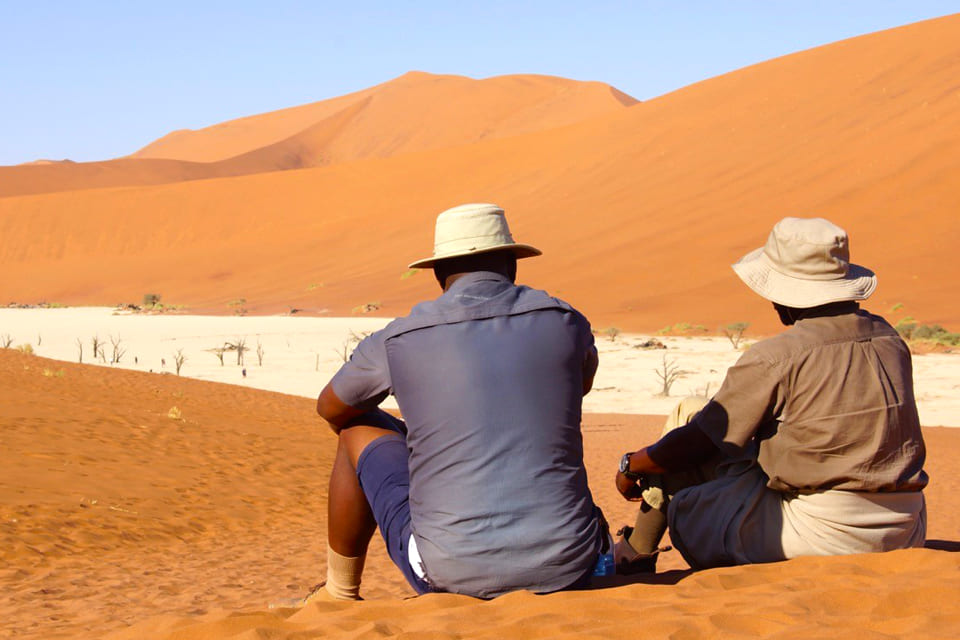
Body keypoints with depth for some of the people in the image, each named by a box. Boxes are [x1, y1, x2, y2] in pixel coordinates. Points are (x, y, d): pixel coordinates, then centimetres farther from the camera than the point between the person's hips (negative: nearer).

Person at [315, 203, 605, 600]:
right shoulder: (565, 322, 3)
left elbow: (330, 409, 21)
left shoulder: (398, 340, -1)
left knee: (359, 431, 23)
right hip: (565, 573, 3)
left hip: (453, 572, -2)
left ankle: (338, 596, 37)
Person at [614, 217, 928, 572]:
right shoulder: (888, 338, 4)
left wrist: (631, 465, 14)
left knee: (687, 415, 10)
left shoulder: (773, 359, -15)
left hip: (821, 536, -7)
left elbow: (698, 443, -6)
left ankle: (635, 554, 23)